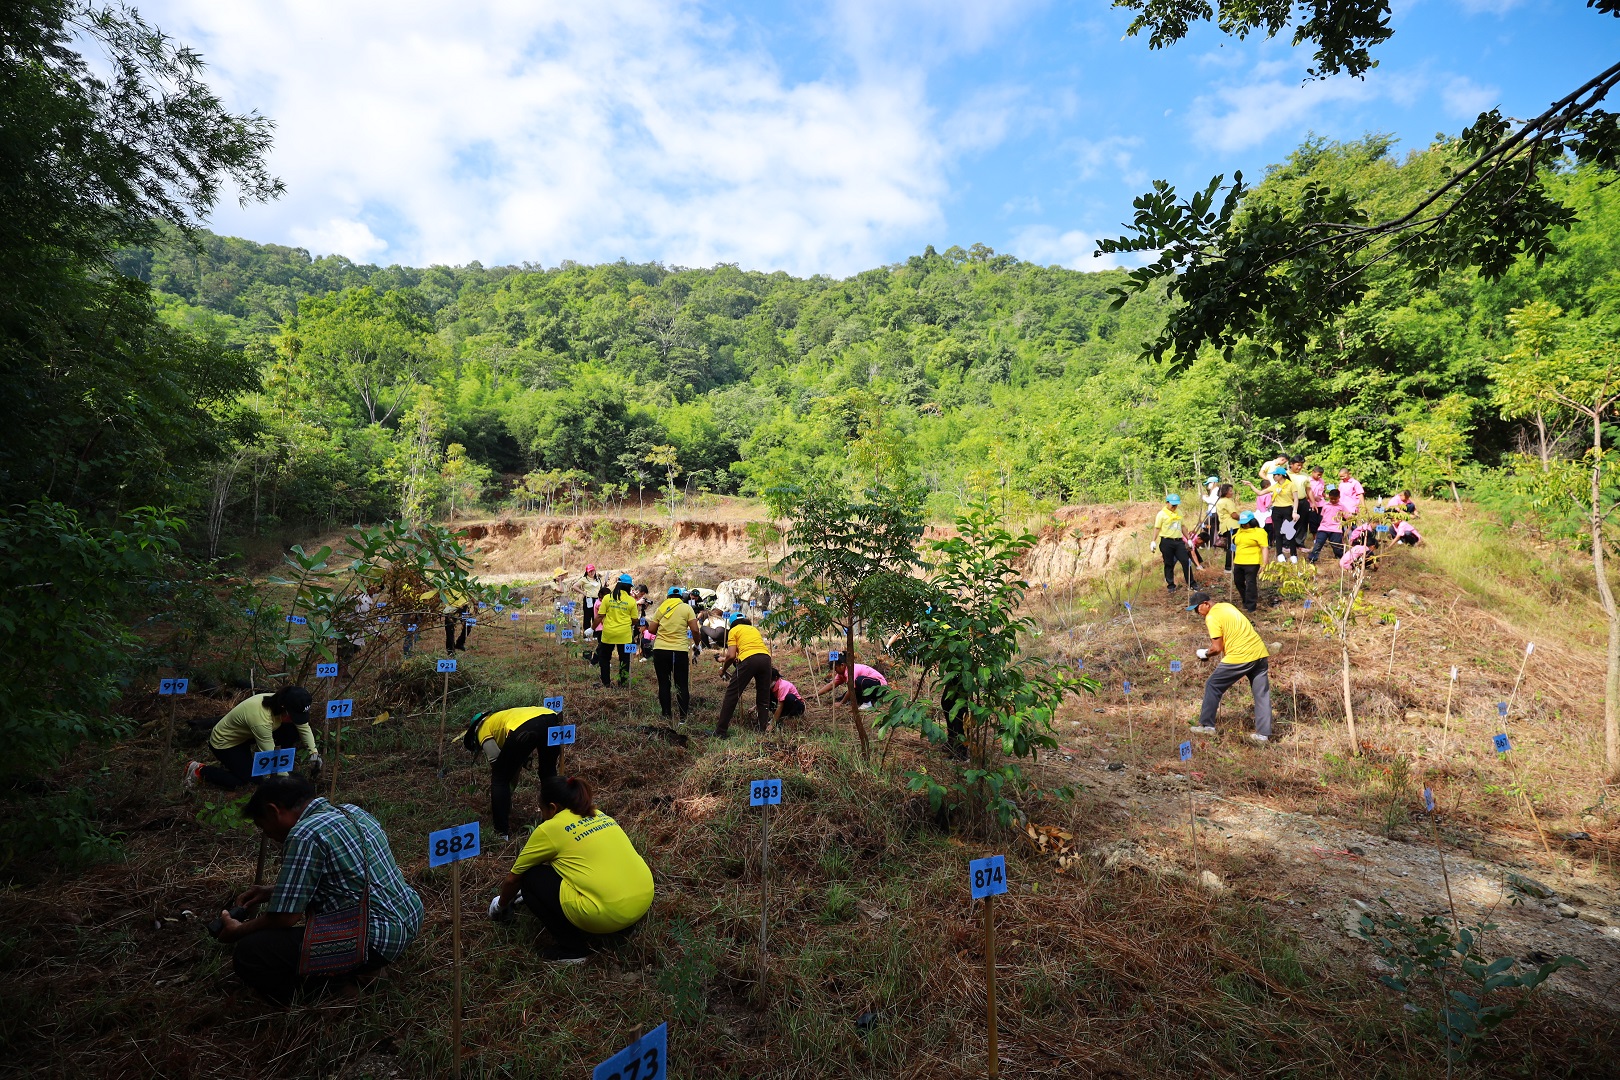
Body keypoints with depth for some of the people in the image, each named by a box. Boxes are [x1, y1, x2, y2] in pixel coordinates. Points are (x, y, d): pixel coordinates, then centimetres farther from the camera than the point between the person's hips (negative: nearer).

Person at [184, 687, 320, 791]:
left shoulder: (282, 701, -22)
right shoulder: (261, 719, -42)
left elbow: (304, 727, -8)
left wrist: (314, 752, -17)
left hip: (245, 734, 6)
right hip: (225, 742, -6)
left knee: (293, 732, -12)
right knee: (244, 780, -15)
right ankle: (199, 770, 4)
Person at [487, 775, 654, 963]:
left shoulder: (550, 829, 2)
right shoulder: (599, 815, 20)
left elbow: (513, 879, 16)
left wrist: (501, 905, 38)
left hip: (608, 914, -7)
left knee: (530, 876, 10)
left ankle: (571, 947, 11)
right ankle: (612, 930, 21)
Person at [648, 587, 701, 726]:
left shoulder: (661, 608, 8)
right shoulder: (686, 608, 1)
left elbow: (651, 629, 7)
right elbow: (695, 630, -6)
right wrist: (697, 641, 13)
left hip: (660, 650, 2)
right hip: (680, 651, -2)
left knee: (663, 684, 9)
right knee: (682, 685, 6)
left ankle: (666, 716, 12)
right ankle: (682, 718, 5)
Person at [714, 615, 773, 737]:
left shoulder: (733, 630, 16)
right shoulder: (754, 629, 32)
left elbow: (731, 656, 4)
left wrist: (723, 670, 21)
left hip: (748, 659, -5)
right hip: (766, 657, 5)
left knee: (731, 694, 4)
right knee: (763, 698, 16)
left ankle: (720, 731, 6)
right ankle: (763, 730, 17)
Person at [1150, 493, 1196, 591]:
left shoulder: (1179, 512, 12)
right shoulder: (1162, 514, -5)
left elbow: (1183, 526, 21)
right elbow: (1157, 528, -6)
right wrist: (1153, 541, -14)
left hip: (1179, 541, 4)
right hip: (1166, 542, -4)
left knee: (1186, 562, 1)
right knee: (1169, 564, 4)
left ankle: (1191, 583, 9)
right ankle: (1171, 585, 13)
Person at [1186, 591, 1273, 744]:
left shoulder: (1211, 617, -10)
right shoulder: (1227, 606, 15)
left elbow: (1217, 648, -10)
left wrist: (1206, 654, 7)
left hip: (1240, 656, -8)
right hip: (1260, 653, 8)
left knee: (1212, 686, 7)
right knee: (1262, 693, 11)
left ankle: (1206, 725, 11)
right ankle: (1263, 734, 12)